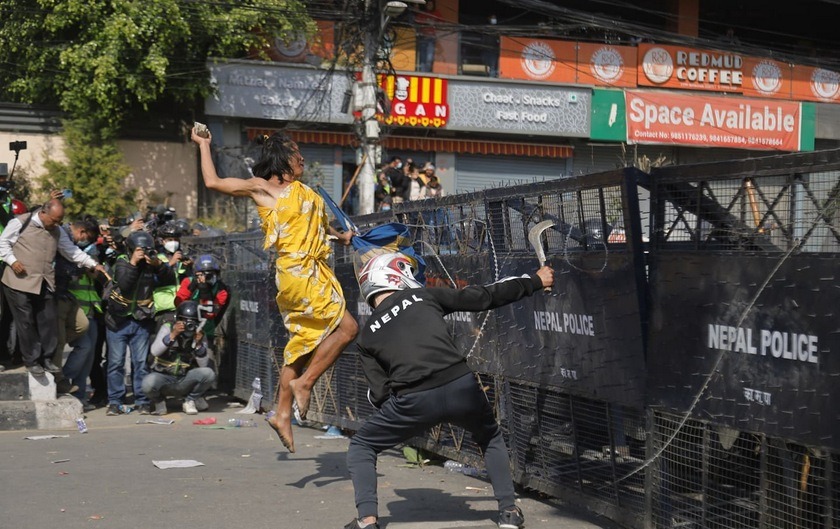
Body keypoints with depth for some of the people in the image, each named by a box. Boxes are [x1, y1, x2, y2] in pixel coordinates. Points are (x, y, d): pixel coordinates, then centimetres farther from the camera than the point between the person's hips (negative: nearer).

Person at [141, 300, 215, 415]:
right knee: (148, 383, -35)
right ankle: (159, 401, 3)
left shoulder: (199, 335, 0)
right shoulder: (168, 327, -6)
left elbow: (203, 365, -8)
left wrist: (198, 344, -22)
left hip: (185, 381, 2)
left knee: (209, 374, -25)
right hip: (163, 377, -2)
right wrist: (172, 335, -30)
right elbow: (154, 351, -21)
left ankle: (190, 401, 4)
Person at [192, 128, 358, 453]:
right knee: (346, 327, -15)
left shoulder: (300, 190, 19)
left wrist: (339, 235, 19)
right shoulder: (263, 188, -1)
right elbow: (213, 182, -2)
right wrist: (204, 146, 8)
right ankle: (304, 383, -6)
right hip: (298, 273, -8)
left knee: (302, 347, 10)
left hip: (315, 273, 8)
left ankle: (283, 414, 17)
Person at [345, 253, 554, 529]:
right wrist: (535, 281, 26)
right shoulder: (424, 296, 14)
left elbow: (380, 395, 8)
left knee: (361, 447, 21)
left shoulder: (367, 335, 15)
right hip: (461, 387, 1)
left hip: (414, 401, -1)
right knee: (491, 438, 32)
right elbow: (485, 297, 17)